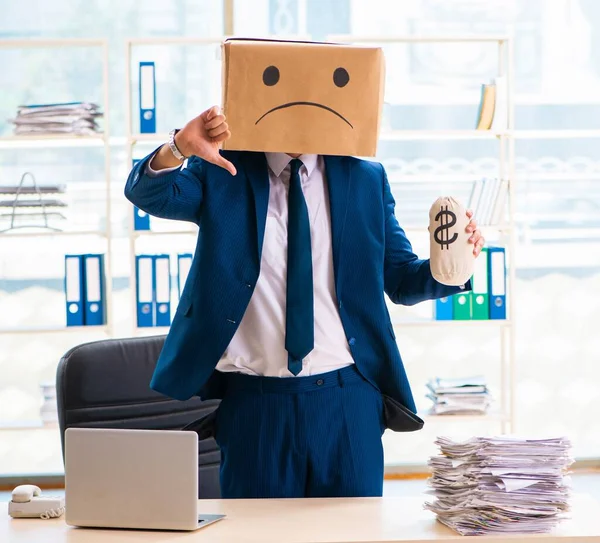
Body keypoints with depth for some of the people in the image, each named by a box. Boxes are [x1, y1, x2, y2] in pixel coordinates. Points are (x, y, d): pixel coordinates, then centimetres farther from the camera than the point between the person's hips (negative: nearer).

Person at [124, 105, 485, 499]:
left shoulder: (365, 178, 10)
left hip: (348, 403, 2)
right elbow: (147, 194, -11)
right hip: (255, 404, -1)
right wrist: (178, 148, -32)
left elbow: (401, 280, 11)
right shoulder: (223, 172, 5)